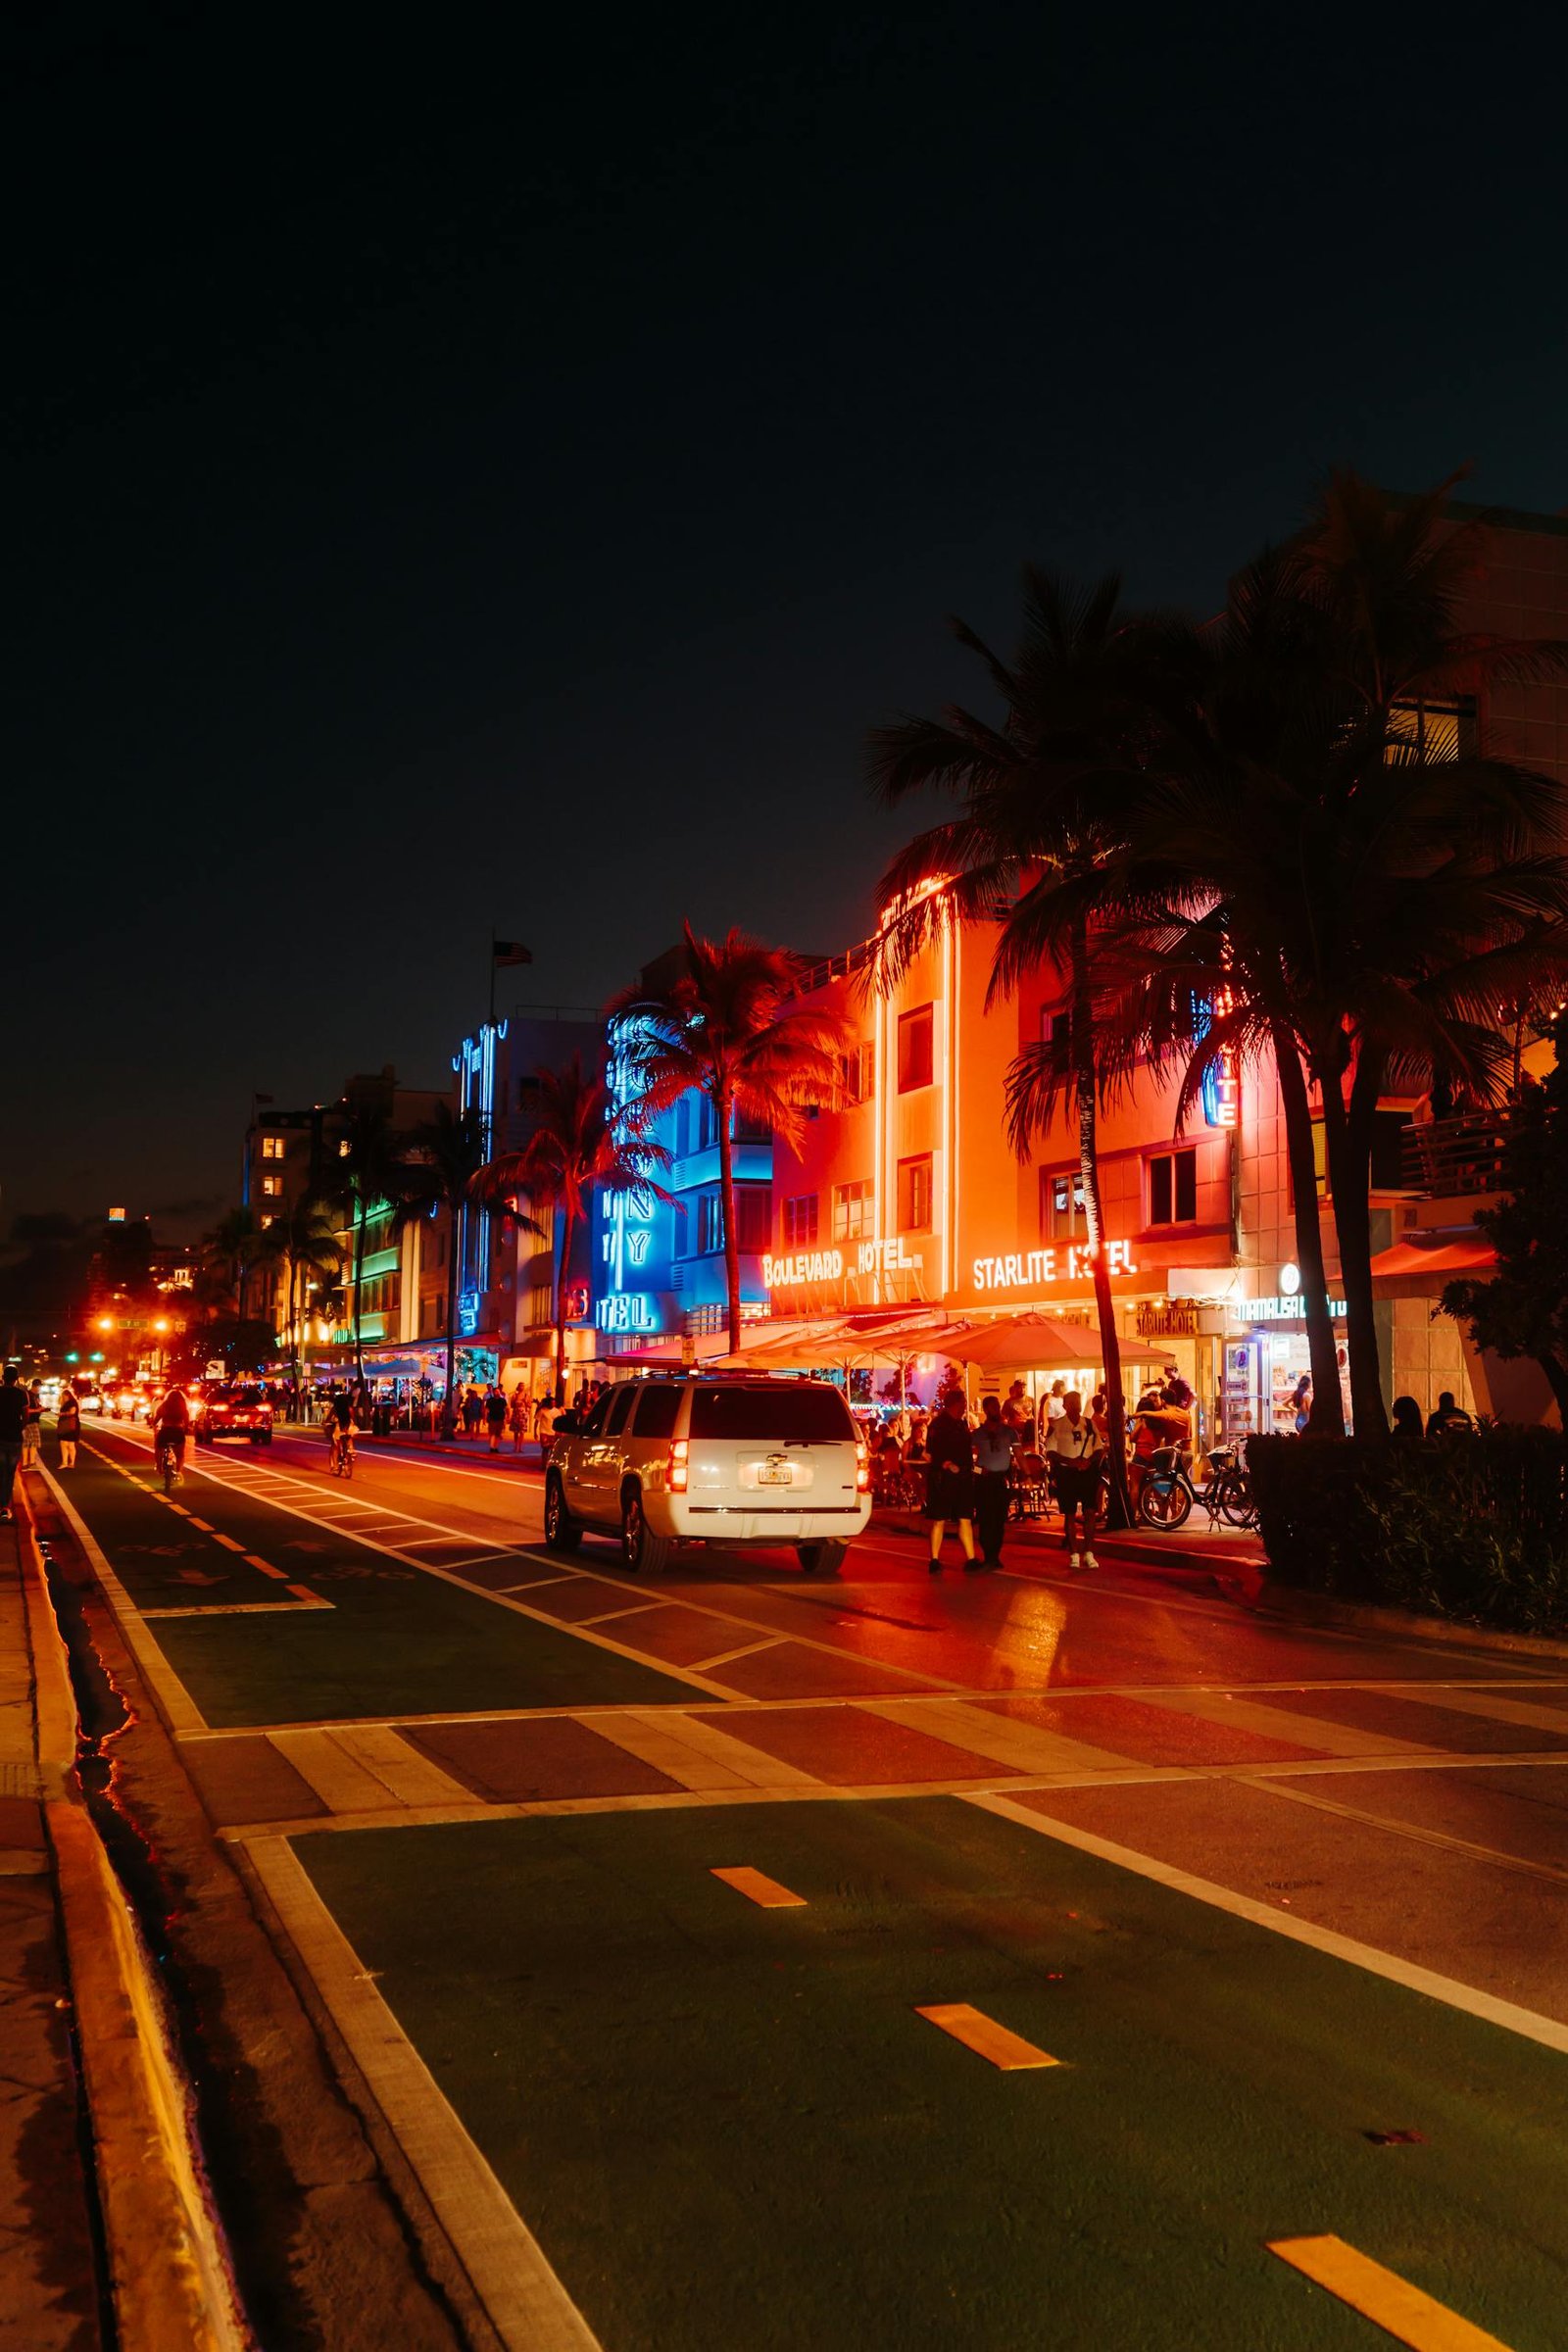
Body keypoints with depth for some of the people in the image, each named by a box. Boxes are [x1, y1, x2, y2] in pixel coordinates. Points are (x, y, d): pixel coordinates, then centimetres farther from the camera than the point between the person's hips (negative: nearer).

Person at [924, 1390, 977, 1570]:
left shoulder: (962, 1423, 16)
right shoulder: (939, 1424, -6)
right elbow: (932, 1450, -14)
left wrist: (969, 1468, 10)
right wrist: (947, 1464, -22)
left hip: (963, 1477, 7)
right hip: (943, 1478, -7)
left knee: (965, 1519, 5)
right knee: (939, 1519, -3)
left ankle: (971, 1559, 7)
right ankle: (935, 1561, 2)